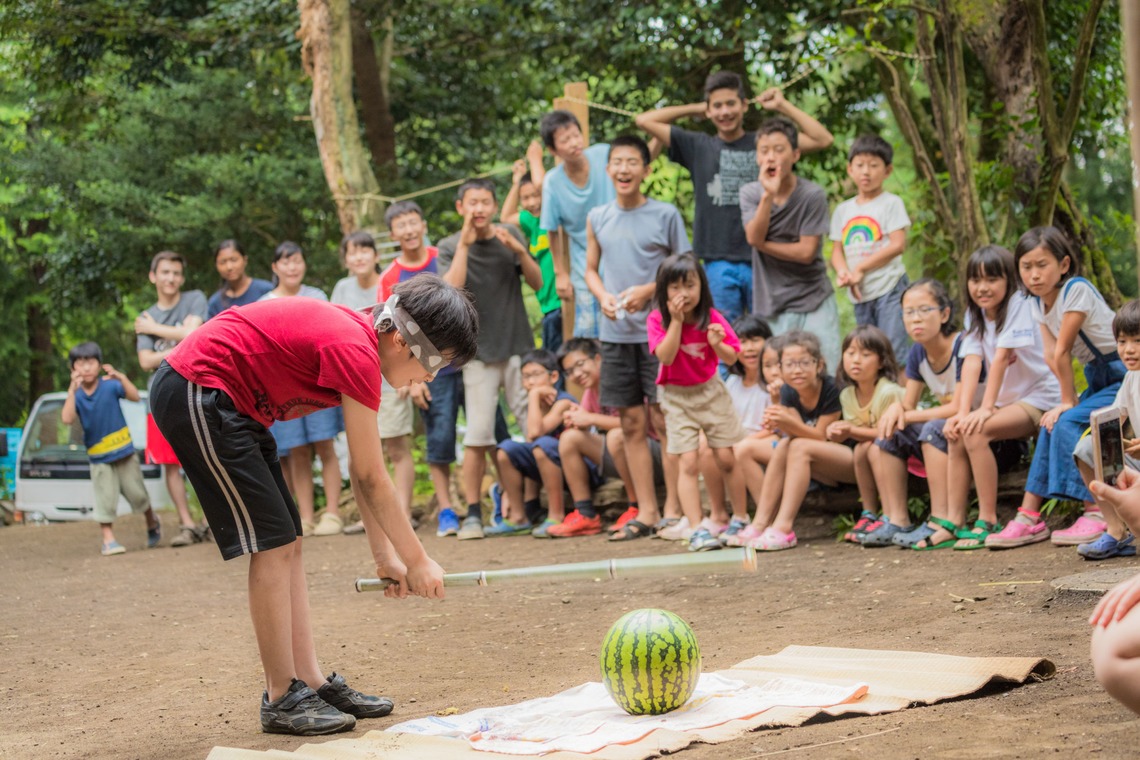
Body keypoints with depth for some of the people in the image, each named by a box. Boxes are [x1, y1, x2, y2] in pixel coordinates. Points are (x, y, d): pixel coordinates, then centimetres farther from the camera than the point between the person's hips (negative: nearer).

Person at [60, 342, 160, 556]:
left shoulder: (110, 385, -11)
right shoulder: (76, 395, -8)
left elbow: (135, 397, -23)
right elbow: (67, 419, -25)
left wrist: (121, 378, -38)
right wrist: (72, 390, -33)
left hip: (124, 452, 0)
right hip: (99, 459, 0)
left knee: (137, 493, 10)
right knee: (105, 498, -5)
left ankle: (152, 523, 36)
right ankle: (108, 540, 2)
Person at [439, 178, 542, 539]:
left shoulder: (510, 236, 7)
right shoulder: (450, 247, 1)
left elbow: (537, 282, 1)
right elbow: (451, 290, -16)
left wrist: (519, 250, -14)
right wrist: (464, 243, -16)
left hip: (518, 347, 2)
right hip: (480, 352, -2)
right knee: (477, 437, -7)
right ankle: (472, 513, 0)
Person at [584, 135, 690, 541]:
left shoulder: (665, 214, -2)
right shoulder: (598, 218, 9)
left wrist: (648, 290, -14)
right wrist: (604, 297, -4)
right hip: (615, 332, 4)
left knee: (663, 420, -5)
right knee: (631, 423, 7)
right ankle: (646, 512, 13)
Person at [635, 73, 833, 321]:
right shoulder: (698, 146, 9)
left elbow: (823, 139, -1)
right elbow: (645, 120, 8)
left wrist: (783, 106, 1)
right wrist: (694, 109, 11)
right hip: (719, 261, 1)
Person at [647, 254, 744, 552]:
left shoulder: (712, 318, -6)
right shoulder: (657, 320, -10)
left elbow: (731, 359, -4)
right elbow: (666, 356, -23)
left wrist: (717, 344, -26)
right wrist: (676, 320, -26)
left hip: (711, 390, 2)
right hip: (678, 396, -2)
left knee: (727, 458, 1)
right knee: (688, 463, -10)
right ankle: (697, 529, -10)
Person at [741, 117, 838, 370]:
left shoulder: (813, 195, -7)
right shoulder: (750, 193, 2)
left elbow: (806, 251, -11)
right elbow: (754, 237, -13)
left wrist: (762, 244, -7)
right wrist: (769, 194, -22)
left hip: (814, 301, -2)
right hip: (770, 303, 2)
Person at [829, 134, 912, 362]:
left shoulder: (891, 203, -1)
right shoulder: (843, 210, 14)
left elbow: (897, 245, -11)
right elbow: (837, 251, 12)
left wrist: (859, 269, -11)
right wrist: (842, 271, -12)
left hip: (889, 289, -6)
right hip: (860, 294, 6)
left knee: (894, 350, -12)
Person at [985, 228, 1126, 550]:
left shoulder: (1077, 289, -22)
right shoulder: (1037, 303, 3)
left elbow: (1062, 352, -20)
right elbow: (1051, 355, -6)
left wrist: (1068, 401, -13)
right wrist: (1068, 401, -15)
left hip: (1125, 377, -8)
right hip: (1098, 378, 8)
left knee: (1067, 423, -22)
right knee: (1050, 425, -5)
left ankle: (1097, 514, -20)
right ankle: (1030, 517, -2)